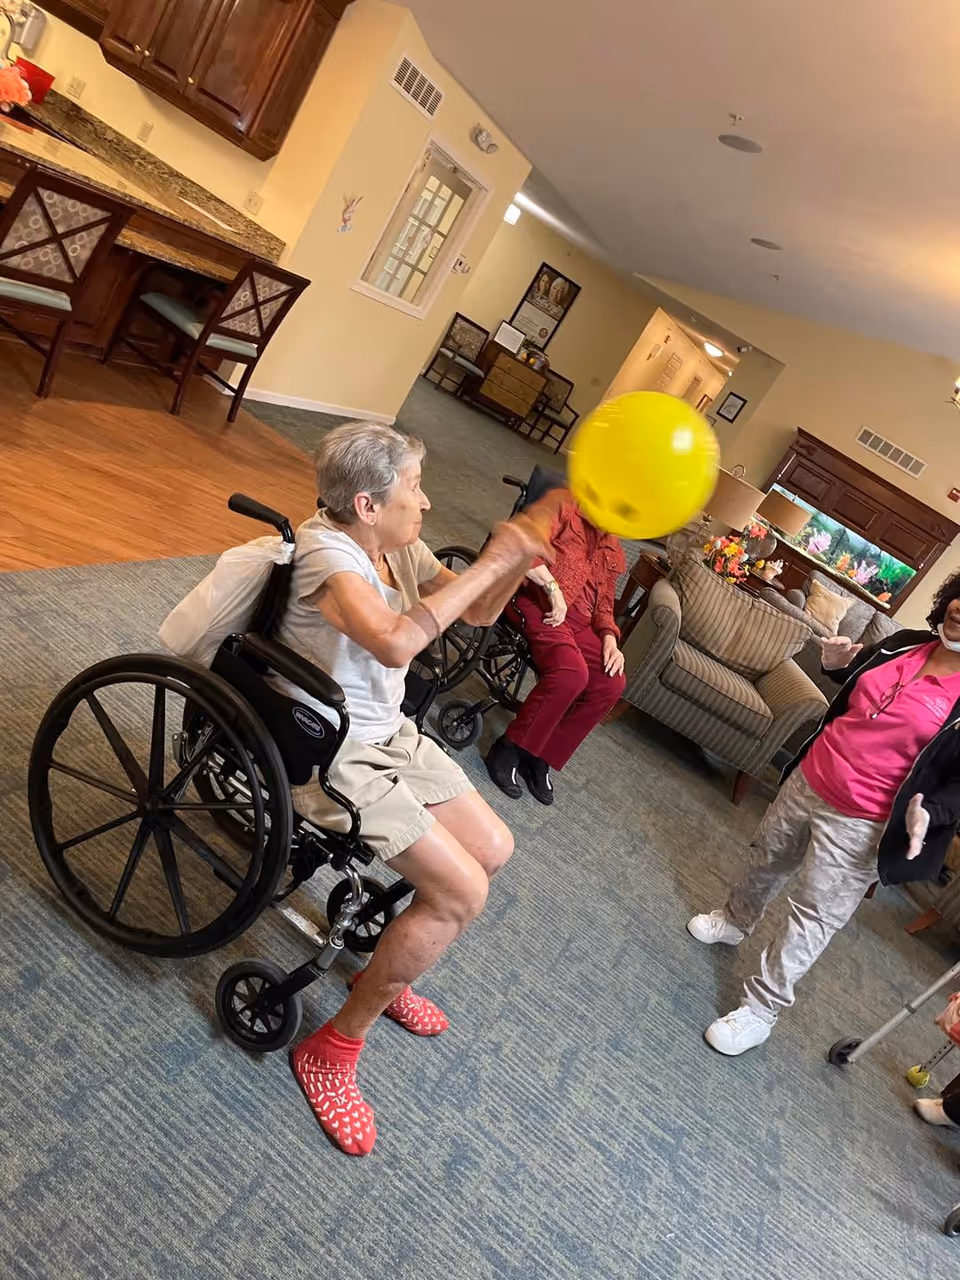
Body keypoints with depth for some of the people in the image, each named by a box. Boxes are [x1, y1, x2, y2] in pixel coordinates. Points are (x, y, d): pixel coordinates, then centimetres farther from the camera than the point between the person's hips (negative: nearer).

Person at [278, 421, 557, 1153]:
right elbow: (397, 642, -42)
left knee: (494, 849, 12)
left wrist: (522, 550, -10)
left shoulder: (401, 547, 0)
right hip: (331, 758, -9)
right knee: (463, 893, -14)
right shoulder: (327, 553, -25)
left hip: (389, 735, 9)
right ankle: (333, 1051, 5)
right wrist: (493, 561, -34)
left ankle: (388, 976, 32)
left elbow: (477, 613, 7)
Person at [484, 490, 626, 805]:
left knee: (612, 683, -17)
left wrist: (610, 640, 2)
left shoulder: (611, 549, 25)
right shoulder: (565, 504, 3)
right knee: (573, 673, -32)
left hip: (578, 621, 7)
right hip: (538, 602, -7)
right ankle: (507, 750, -15)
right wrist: (554, 588, -18)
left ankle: (540, 757, -6)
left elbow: (604, 602, 20)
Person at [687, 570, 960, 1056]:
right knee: (769, 859, 26)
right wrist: (839, 664, -2)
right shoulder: (904, 644, 0)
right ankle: (736, 921, 55)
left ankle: (761, 1008, 21)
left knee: (814, 917, 5)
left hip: (859, 825, -6)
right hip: (808, 779, 6)